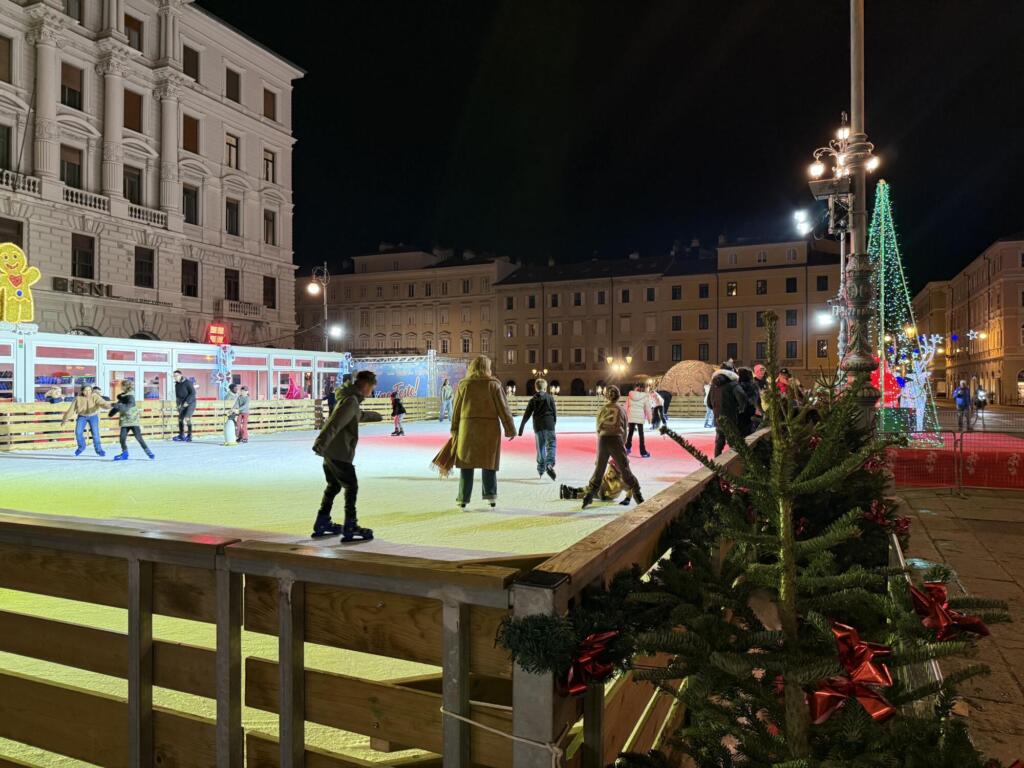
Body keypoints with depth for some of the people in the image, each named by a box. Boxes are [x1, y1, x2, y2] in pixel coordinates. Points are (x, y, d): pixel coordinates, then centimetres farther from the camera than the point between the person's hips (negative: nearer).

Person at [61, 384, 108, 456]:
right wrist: (65, 419, 2)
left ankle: (98, 449, 1)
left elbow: (102, 403, -35)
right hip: (82, 416, 2)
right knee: (78, 432, -8)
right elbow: (71, 409, -3)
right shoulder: (78, 398, -11)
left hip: (93, 416, -2)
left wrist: (108, 405, -58)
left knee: (95, 433, -13)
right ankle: (81, 447, 18)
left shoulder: (95, 397, -18)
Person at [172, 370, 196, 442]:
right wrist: (178, 403, 3)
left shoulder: (188, 383, -16)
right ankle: (181, 435, 16)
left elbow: (193, 393, -21)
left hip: (191, 403, -7)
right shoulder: (177, 384, 4)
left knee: (187, 418, -19)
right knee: (180, 418, 4)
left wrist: (187, 402, -24)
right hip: (183, 404, 7)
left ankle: (189, 436, -11)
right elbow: (177, 395, 15)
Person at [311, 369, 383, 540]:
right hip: (339, 453, -10)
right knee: (351, 487, 0)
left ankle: (322, 524, 29)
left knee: (334, 486, 20)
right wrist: (322, 442, -41)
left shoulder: (352, 400, 18)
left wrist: (375, 416, 61)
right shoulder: (351, 400, -13)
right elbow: (335, 423, -29)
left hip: (329, 451, 10)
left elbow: (360, 415, 42)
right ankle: (350, 528, 3)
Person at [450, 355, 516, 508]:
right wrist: (510, 429, 4)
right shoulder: (494, 385, -4)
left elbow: (456, 409, 6)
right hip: (490, 429, -1)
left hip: (468, 428, 1)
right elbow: (503, 408, -3)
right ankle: (491, 495, 8)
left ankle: (463, 498, 11)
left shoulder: (463, 385, 1)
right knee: (489, 462, 11)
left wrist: (454, 429, 15)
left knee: (466, 463, 9)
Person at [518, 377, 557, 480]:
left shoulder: (533, 399, 5)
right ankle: (549, 464, -26)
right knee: (551, 446, -2)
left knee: (540, 447, 12)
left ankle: (541, 469, 18)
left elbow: (526, 415, 2)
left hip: (537, 426, 2)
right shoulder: (550, 398, 1)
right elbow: (555, 412, 1)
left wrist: (521, 429, 4)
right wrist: (554, 422, 18)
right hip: (549, 425, -2)